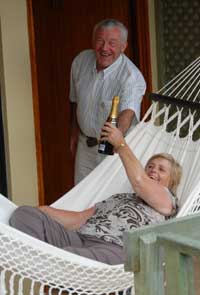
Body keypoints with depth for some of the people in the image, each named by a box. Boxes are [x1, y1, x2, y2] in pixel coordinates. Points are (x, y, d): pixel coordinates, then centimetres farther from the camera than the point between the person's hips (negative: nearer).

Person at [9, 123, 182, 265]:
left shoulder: (166, 199, 19)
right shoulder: (118, 198, 36)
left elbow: (138, 181, -1)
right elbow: (80, 219, 24)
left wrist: (120, 144, 10)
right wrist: (41, 211, 11)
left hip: (114, 249, -6)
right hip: (79, 239, 7)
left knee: (64, 258, -40)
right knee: (25, 214, -18)